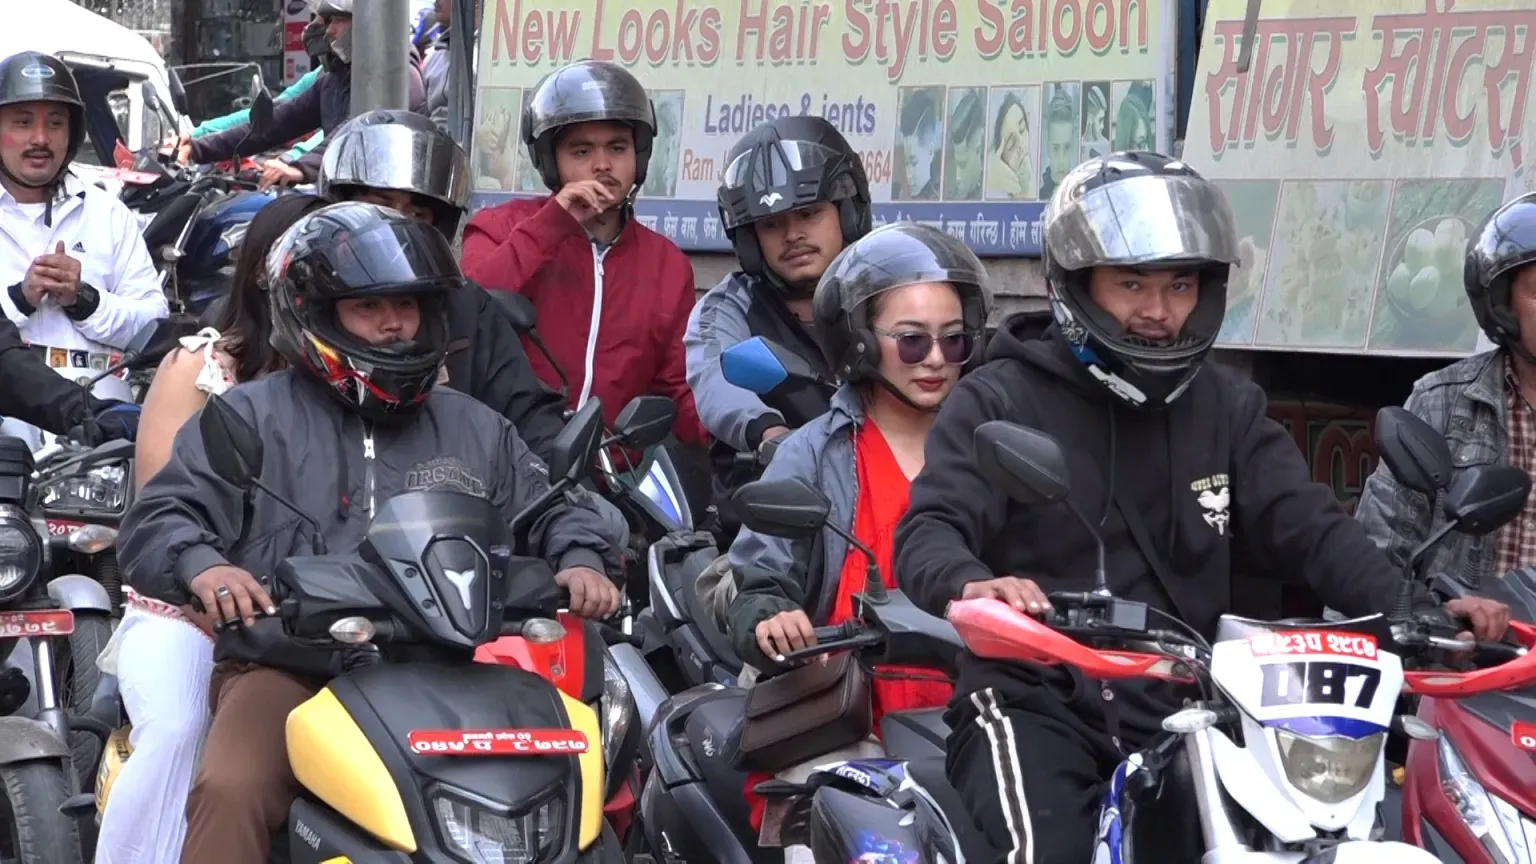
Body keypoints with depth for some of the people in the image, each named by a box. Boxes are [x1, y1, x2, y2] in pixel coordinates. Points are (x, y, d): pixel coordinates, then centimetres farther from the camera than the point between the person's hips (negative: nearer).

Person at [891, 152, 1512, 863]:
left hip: (1178, 703, 5)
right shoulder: (1001, 401, 0)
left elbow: (1309, 526, 4)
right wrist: (972, 585, -38)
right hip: (1032, 698, -4)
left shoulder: (1228, 409, 14)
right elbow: (930, 533, -12)